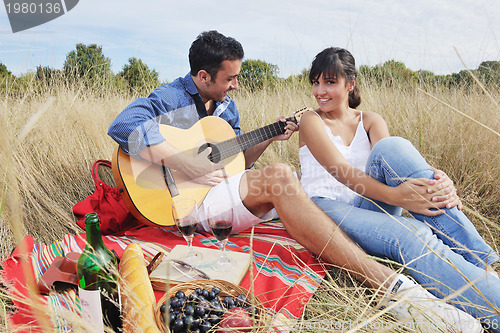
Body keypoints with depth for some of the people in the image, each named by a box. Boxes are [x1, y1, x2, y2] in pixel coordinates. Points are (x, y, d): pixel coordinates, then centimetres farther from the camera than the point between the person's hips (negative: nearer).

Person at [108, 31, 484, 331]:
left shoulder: (226, 106, 18)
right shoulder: (170, 98, -4)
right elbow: (123, 126, -23)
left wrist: (268, 139, 6)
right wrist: (183, 161, -29)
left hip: (221, 191, 7)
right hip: (180, 199, -7)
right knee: (279, 179, -29)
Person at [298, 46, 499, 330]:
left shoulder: (371, 121, 14)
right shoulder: (311, 121, 2)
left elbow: (394, 159, -7)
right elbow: (339, 169, -16)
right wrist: (394, 195, -33)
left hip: (368, 207, 3)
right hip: (327, 208, -3)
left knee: (393, 146, -27)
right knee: (410, 237, -34)